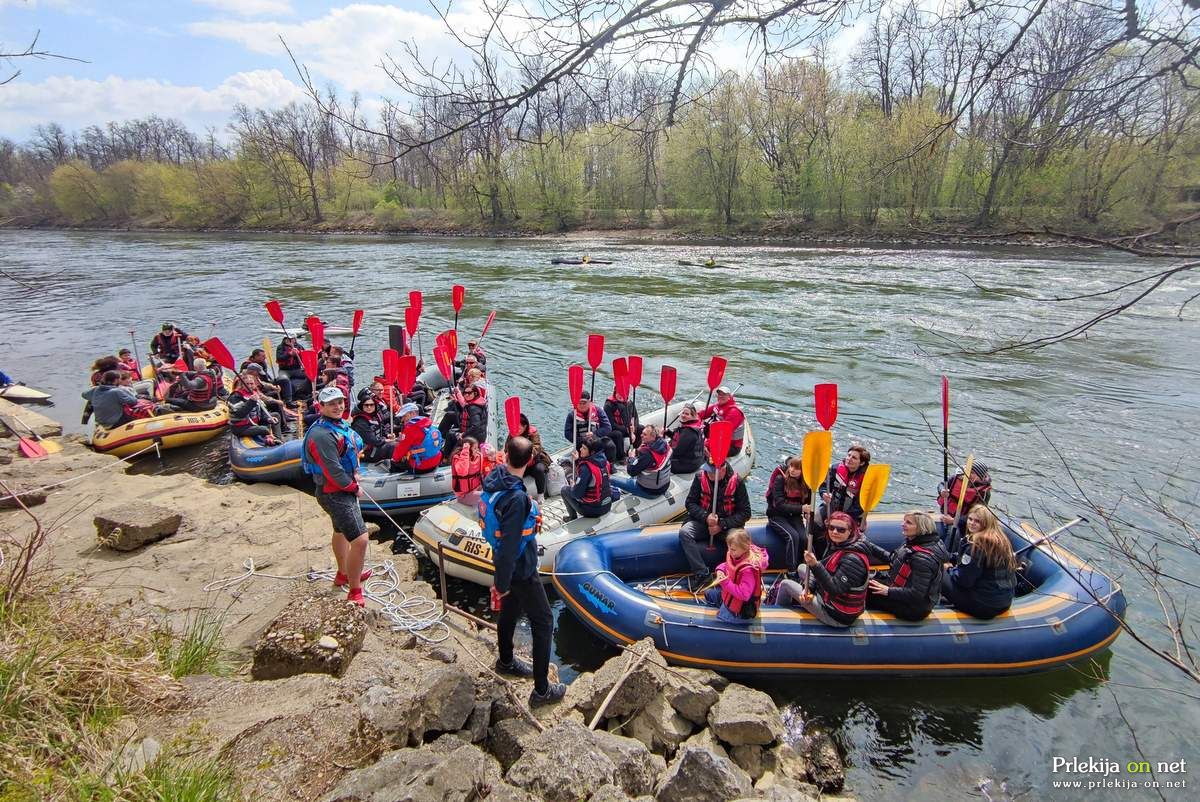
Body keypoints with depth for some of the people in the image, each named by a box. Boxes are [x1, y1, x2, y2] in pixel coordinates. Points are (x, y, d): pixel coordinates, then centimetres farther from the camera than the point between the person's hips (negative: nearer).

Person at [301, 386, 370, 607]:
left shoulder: (340, 425, 2)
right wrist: (354, 487, -12)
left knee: (341, 531, 28)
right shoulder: (322, 435, -27)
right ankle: (354, 593, -2)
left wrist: (355, 474, 4)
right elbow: (334, 473, -27)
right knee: (360, 539, -14)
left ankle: (343, 575, 50)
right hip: (334, 494, -11)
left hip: (343, 489, 11)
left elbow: (354, 450, 18)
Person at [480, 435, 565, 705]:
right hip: (520, 569, -9)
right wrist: (502, 583, -19)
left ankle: (506, 661, 51)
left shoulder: (494, 481, -8)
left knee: (510, 610, 28)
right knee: (543, 623, 5)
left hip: (506, 562, 9)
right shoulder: (516, 498, -34)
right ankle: (541, 690, 15)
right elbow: (509, 546, -28)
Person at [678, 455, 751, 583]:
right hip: (703, 521, 2)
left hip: (727, 524, -2)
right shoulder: (700, 478, -8)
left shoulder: (737, 482, -12)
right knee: (684, 532, -26)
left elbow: (745, 513, -9)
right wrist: (706, 517, -20)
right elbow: (690, 503, -2)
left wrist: (722, 525, -18)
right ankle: (702, 573, -20)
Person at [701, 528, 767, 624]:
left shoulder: (749, 569, -37)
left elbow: (744, 595, -37)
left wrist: (725, 582, -39)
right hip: (730, 592, 9)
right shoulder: (734, 556, -13)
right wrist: (720, 570, -12)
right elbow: (727, 565, 11)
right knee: (709, 593, 23)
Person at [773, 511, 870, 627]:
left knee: (786, 584, 5)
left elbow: (834, 590, -34)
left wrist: (815, 565, -43)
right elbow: (825, 571, 6)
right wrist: (808, 588, -9)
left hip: (837, 617, -9)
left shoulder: (853, 559, -30)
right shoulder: (837, 545, -2)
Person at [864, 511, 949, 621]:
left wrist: (888, 591, -25)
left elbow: (917, 594, -28)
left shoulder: (923, 558, -28)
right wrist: (866, 544, 9)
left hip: (914, 608, -9)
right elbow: (892, 558, 13)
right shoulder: (913, 543, 0)